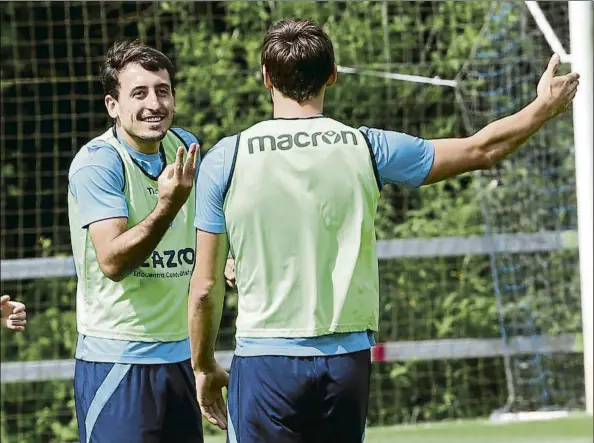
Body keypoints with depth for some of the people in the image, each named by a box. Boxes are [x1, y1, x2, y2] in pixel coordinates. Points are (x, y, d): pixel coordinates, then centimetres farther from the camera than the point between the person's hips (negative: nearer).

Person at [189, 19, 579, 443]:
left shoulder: (224, 160, -3)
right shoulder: (367, 149, 1)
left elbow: (205, 288, 0)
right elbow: (482, 149, 13)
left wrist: (204, 368, 14)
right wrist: (545, 106, 29)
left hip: (265, 362, -2)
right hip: (348, 361, 2)